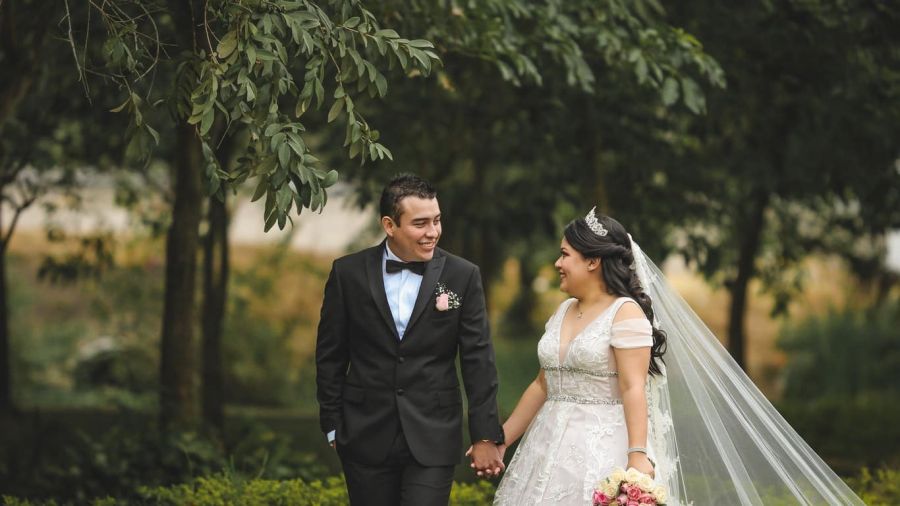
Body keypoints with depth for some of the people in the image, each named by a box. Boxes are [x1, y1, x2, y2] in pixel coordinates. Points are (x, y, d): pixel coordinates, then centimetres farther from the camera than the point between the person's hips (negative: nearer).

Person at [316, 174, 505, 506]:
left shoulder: (463, 276, -2)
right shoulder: (348, 273, -1)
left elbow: (478, 360, -1)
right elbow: (329, 355, 6)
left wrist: (485, 436, -3)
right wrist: (333, 424, 6)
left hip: (433, 438, -1)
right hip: (366, 436, 1)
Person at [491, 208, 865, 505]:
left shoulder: (626, 313, -9)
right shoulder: (563, 313, 14)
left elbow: (633, 389, -16)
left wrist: (638, 455, -25)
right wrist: (501, 439, 15)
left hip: (603, 450, -7)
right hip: (552, 449, 7)